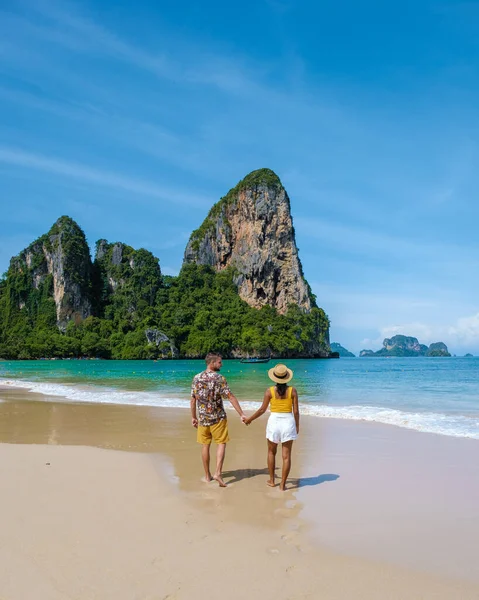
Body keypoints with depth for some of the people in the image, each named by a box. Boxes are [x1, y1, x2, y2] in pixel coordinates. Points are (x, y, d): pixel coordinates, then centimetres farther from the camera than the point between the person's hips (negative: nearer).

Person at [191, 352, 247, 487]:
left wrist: (193, 417, 16)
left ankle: (207, 475, 21)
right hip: (218, 417, -4)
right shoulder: (219, 378, -12)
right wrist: (242, 414, -15)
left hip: (202, 417, 4)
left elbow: (193, 400, 6)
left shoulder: (197, 378, 2)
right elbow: (231, 397, -16)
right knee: (221, 443, 6)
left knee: (205, 445, 12)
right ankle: (218, 473, -6)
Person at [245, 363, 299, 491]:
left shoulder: (270, 391, -7)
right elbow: (296, 411, -2)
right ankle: (282, 485, 10)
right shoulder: (292, 391, -4)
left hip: (274, 422, 0)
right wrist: (297, 425, 12)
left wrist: (250, 419, 11)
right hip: (288, 423, 0)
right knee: (286, 456, 7)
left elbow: (262, 410, -3)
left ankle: (272, 480, 28)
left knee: (271, 452, 20)